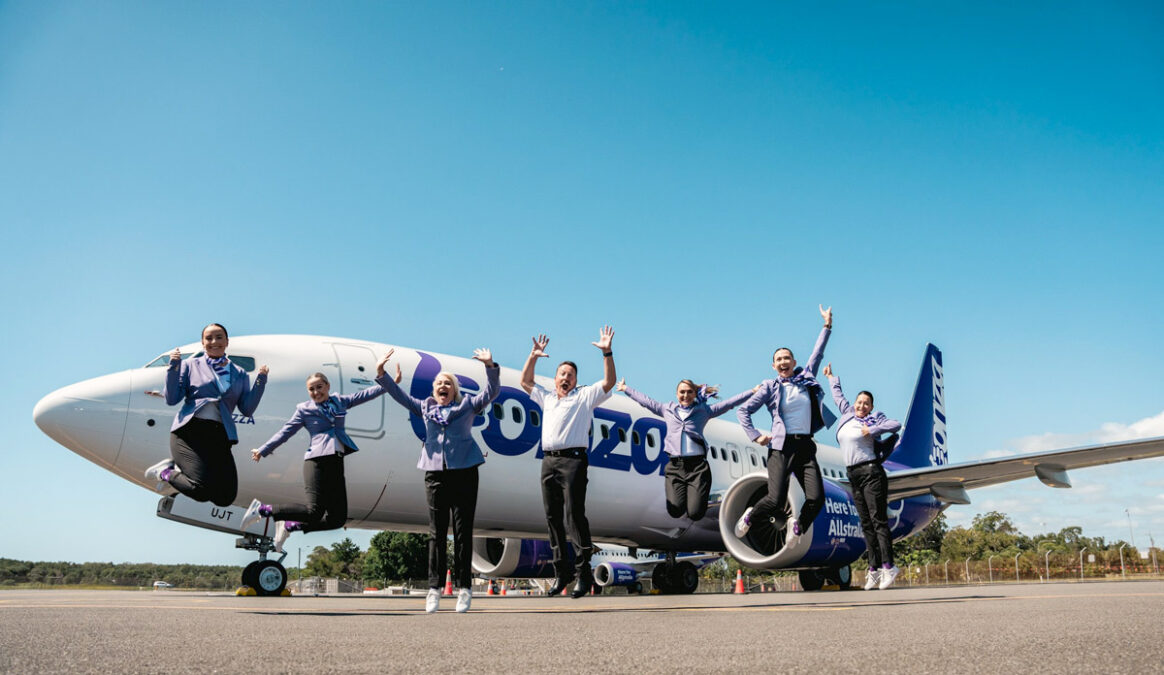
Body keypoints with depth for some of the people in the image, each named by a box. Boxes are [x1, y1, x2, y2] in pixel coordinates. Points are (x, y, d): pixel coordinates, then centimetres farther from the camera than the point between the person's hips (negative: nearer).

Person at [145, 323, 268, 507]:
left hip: (219, 436, 4)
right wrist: (174, 368, -3)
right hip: (189, 430, -4)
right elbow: (171, 400, 5)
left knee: (226, 497, -9)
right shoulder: (191, 365, 12)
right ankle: (165, 472, 9)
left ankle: (179, 470, 15)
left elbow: (247, 410, 10)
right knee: (203, 490, -22)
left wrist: (260, 381, 2)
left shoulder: (239, 374, 18)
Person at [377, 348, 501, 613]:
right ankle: (434, 587, 6)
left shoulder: (468, 405, 12)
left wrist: (490, 366, -9)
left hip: (464, 472, -2)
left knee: (463, 531, -1)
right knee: (437, 532, 2)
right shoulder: (425, 407, 18)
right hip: (435, 473, 2)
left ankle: (464, 587, 4)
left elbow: (491, 392, 5)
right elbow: (400, 396, 20)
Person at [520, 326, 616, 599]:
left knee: (574, 516, -12)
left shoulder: (585, 396, 10)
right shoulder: (547, 397, 25)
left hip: (573, 460, -5)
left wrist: (607, 353, -11)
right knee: (553, 518, 6)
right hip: (549, 461, 6)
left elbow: (609, 382, -2)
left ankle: (584, 572, -8)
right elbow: (525, 381, 30)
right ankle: (561, 572, 14)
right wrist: (533, 356, 20)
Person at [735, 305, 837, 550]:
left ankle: (798, 527, 23)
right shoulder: (770, 387, 3)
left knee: (816, 498, -8)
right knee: (775, 499, -14)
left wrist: (827, 325, 24)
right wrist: (755, 436, -6)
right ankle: (749, 517, 19)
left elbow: (817, 353, 23)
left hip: (806, 446, 4)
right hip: (782, 447, -4)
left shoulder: (806, 378, 12)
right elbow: (743, 410, 3)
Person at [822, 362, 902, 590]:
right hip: (854, 475, 6)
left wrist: (872, 430, -17)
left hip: (870, 471, -6)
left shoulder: (874, 419, 0)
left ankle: (888, 566, -10)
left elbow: (896, 424, -15)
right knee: (866, 523, 4)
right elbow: (838, 396, 32)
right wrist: (831, 377, 45)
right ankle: (874, 567, 4)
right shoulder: (848, 414, 15)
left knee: (878, 520, -10)